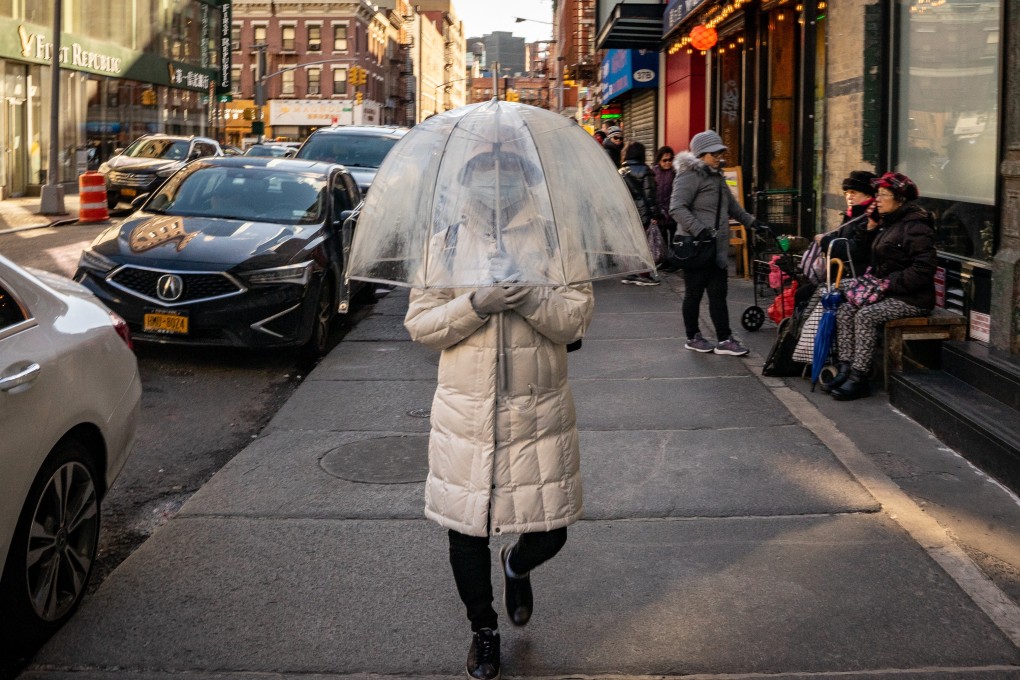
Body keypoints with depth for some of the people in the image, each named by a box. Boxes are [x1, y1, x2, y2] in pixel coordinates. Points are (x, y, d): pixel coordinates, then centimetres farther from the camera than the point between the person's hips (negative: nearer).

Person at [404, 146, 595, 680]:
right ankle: (483, 628, 34)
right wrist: (477, 303, -17)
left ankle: (516, 566, 41)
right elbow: (419, 324, -2)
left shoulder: (551, 244, 3)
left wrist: (528, 297, -22)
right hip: (465, 416, 0)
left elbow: (577, 319, -4)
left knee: (549, 533, 2)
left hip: (539, 416, 0)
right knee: (466, 532, 7)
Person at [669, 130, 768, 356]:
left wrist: (752, 222, 25)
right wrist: (699, 230, -27)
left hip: (717, 248, 8)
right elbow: (677, 208, -20)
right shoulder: (690, 176, -10)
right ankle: (693, 338, 16)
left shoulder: (717, 176, 20)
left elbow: (732, 206, 32)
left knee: (718, 293, 6)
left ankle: (724, 340, 8)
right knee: (694, 293, 4)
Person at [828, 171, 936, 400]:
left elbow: (922, 270, -23)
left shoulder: (916, 227, -15)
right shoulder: (888, 224, 17)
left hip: (912, 299, -9)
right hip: (887, 293, 10)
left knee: (866, 316, -27)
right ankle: (845, 369, -13)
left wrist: (889, 284, -21)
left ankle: (858, 378, -24)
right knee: (844, 311, -9)